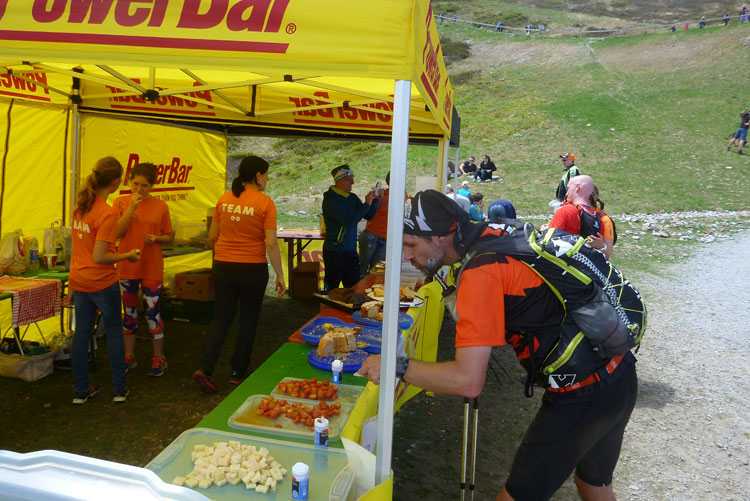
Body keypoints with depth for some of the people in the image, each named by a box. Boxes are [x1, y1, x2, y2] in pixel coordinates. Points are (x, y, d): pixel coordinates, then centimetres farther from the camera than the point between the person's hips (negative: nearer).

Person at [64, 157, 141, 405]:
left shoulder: (80, 205, 3)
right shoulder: (108, 213, -20)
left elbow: (79, 247, 10)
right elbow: (99, 258, -22)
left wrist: (71, 286, 17)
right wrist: (128, 255, -7)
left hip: (78, 280, 7)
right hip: (102, 282, -6)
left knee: (81, 333, 13)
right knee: (114, 332, 9)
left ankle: (80, 391, 23)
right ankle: (119, 389, 18)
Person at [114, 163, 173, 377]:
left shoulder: (160, 206, -2)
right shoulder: (120, 202, 0)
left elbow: (170, 237, 6)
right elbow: (116, 232, -11)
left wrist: (156, 238, -15)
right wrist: (132, 208, -19)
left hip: (151, 269, -2)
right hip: (127, 267, 2)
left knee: (152, 313, 3)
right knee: (129, 313, 13)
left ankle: (159, 358, 17)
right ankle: (129, 357, 27)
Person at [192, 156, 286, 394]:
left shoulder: (224, 199, 3)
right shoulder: (265, 203, -11)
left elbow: (212, 237, 9)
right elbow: (271, 244, -14)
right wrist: (280, 275, -7)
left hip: (223, 267, 4)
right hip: (253, 268, -3)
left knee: (221, 318, 13)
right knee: (248, 320, 13)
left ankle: (205, 368, 0)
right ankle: (238, 372, 23)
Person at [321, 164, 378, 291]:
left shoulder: (352, 197, 10)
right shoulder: (330, 199, -13)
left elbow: (369, 216, 13)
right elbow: (348, 222, -22)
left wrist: (375, 200, -2)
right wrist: (366, 204, -19)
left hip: (351, 251, 7)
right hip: (335, 252, -7)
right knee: (332, 290, 1)